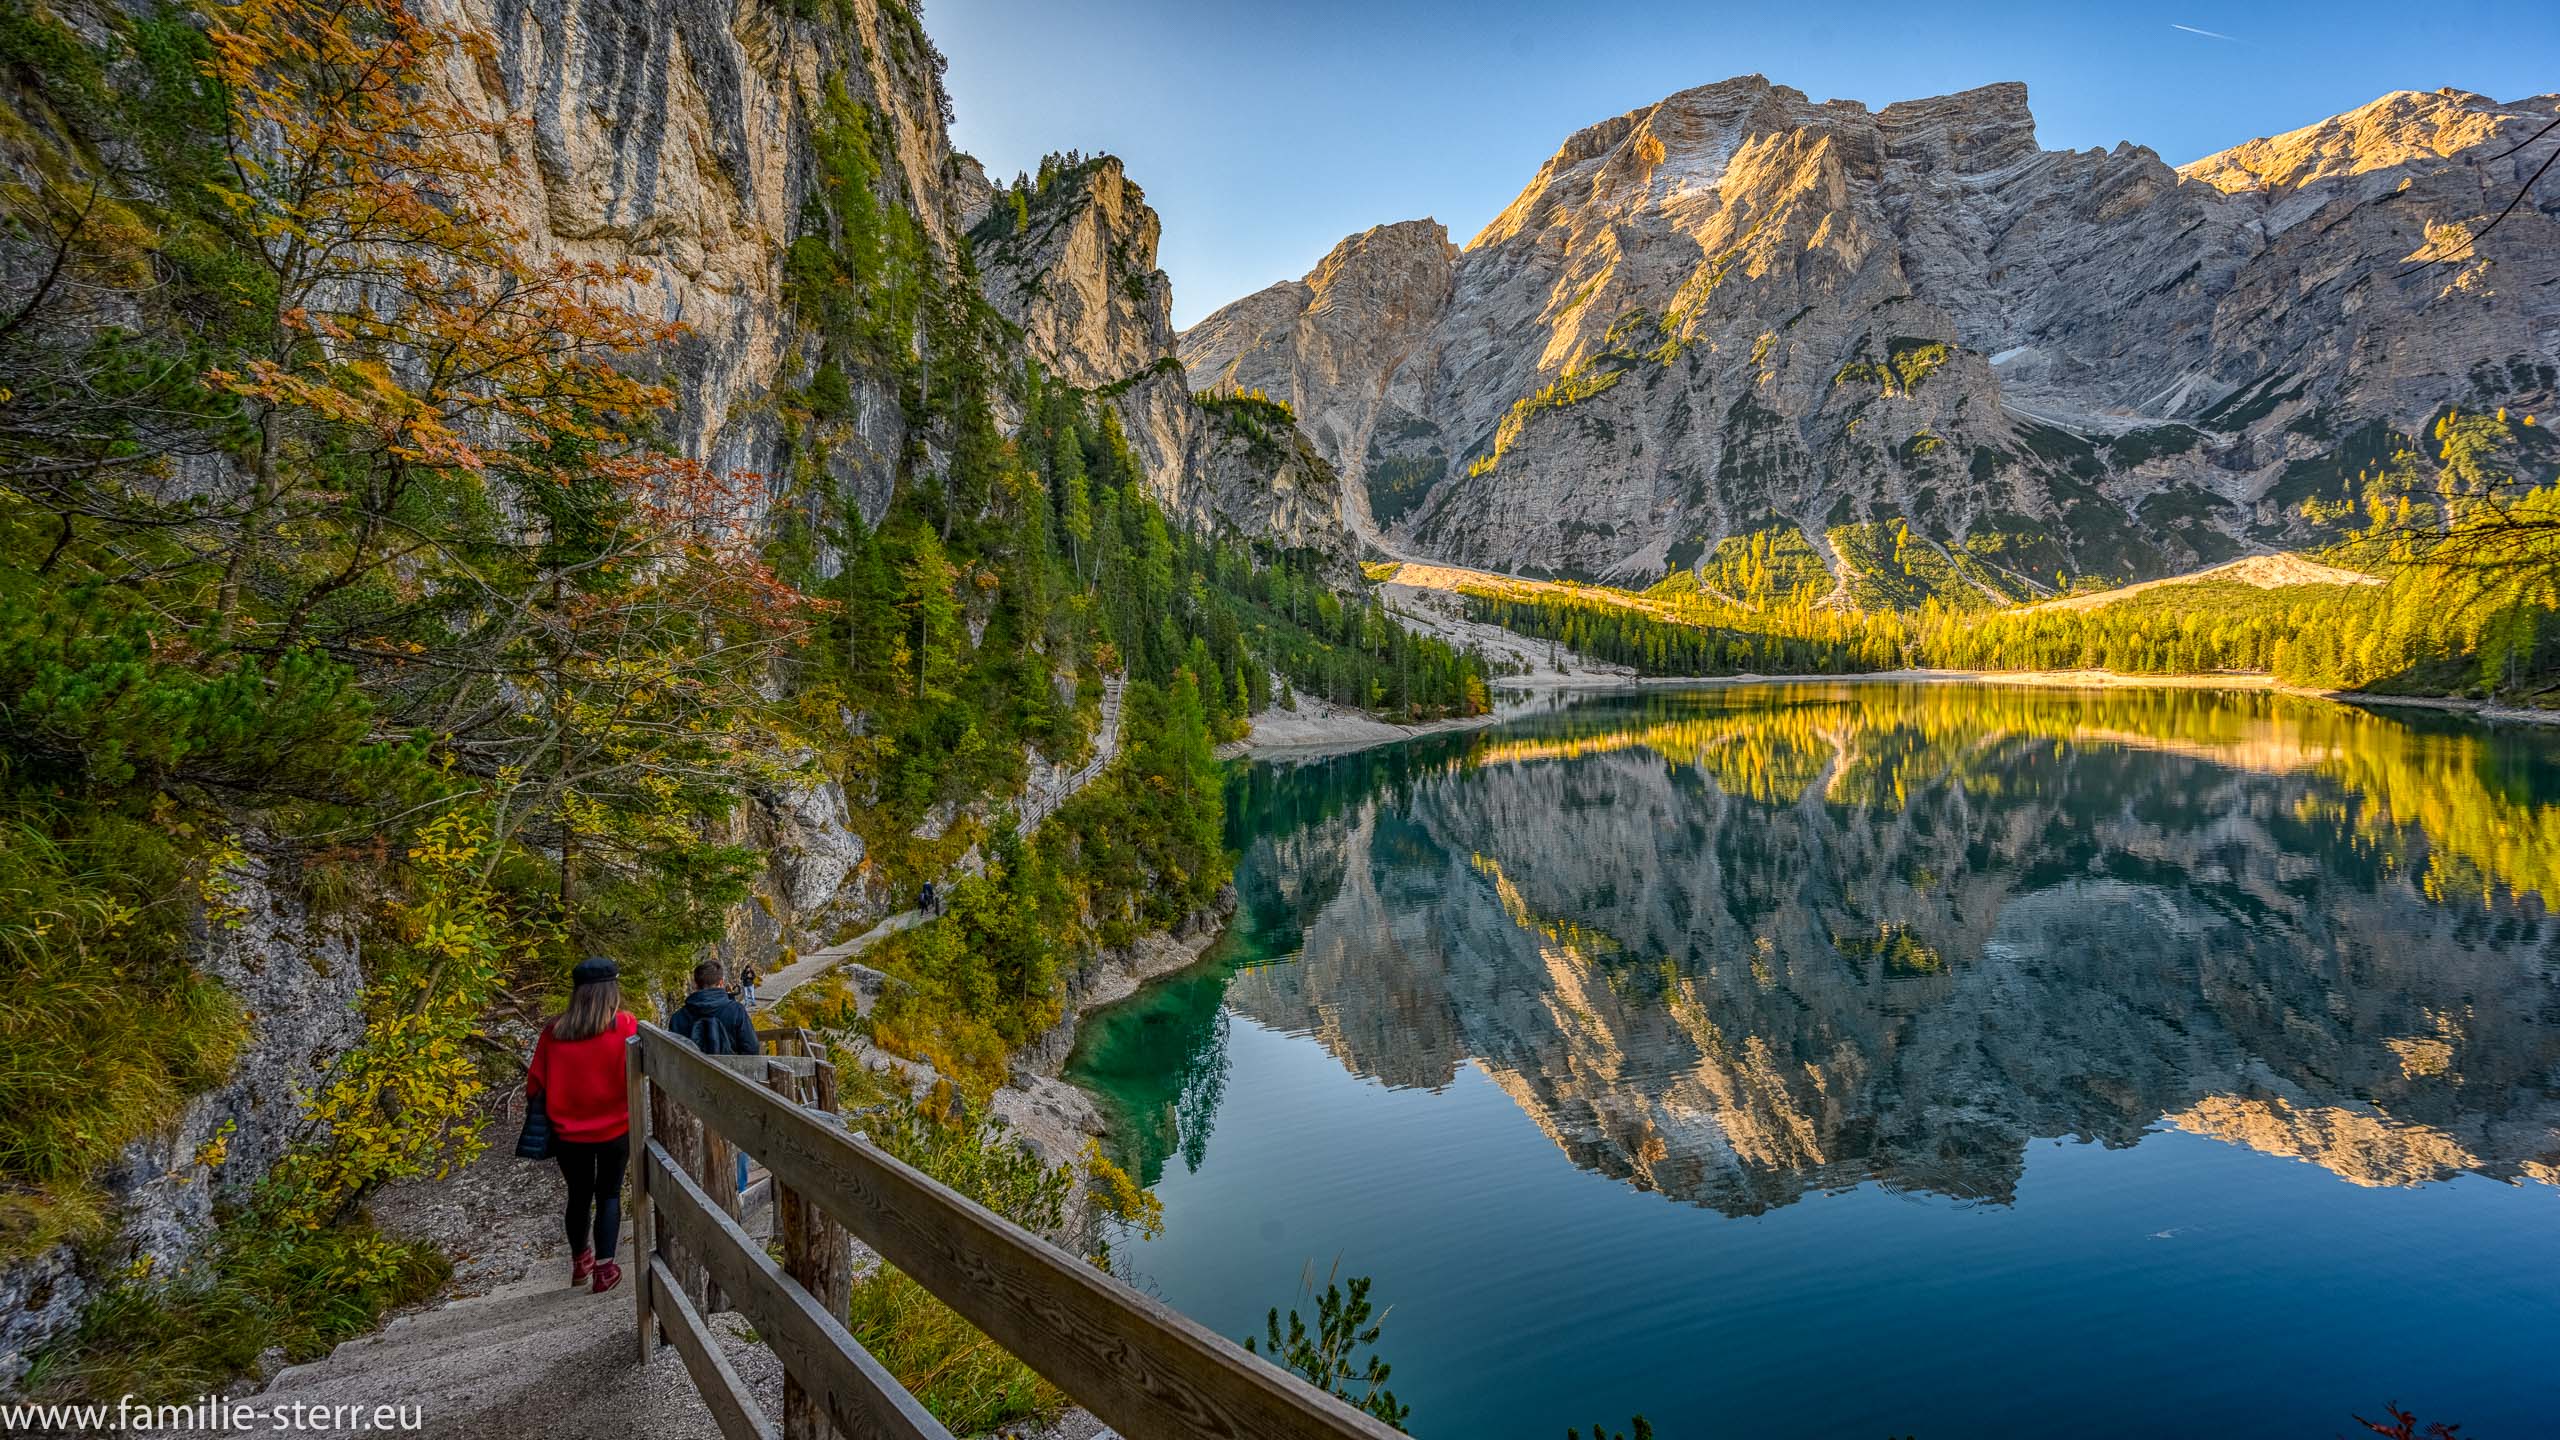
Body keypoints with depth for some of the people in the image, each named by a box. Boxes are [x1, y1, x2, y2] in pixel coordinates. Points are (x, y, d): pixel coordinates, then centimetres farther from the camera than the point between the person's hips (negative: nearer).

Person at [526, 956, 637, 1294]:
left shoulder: (555, 1030, -7)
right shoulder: (624, 1025, -15)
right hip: (614, 1129, -3)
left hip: (567, 1131, 3)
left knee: (579, 1195, 21)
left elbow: (535, 1083, -1)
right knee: (608, 1195, 14)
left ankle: (580, 1261, 38)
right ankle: (604, 1268, 12)